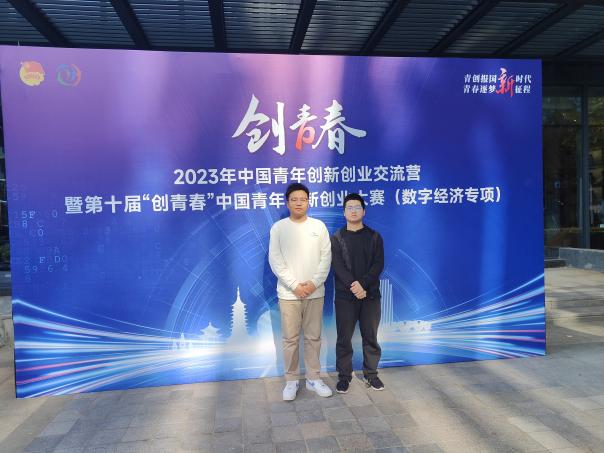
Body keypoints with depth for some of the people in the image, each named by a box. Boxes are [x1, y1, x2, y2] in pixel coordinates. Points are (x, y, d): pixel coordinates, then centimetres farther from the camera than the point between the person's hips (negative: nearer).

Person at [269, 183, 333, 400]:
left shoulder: (319, 226, 3)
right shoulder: (279, 227, -1)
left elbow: (326, 257, 0)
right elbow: (275, 260, -6)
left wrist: (314, 283, -12)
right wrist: (295, 285, -13)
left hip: (315, 292, 2)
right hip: (288, 293, -1)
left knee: (313, 337, 10)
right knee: (290, 338, 6)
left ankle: (313, 378, 24)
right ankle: (291, 380, 20)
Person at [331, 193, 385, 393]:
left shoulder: (374, 237, 6)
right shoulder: (337, 238, 3)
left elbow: (378, 265, -4)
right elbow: (338, 266, -8)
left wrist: (362, 284, -19)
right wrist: (354, 287, -20)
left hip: (371, 295, 1)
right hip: (345, 296, -1)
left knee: (371, 337, 10)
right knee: (344, 339, 5)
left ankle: (371, 374, 25)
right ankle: (344, 376, 19)